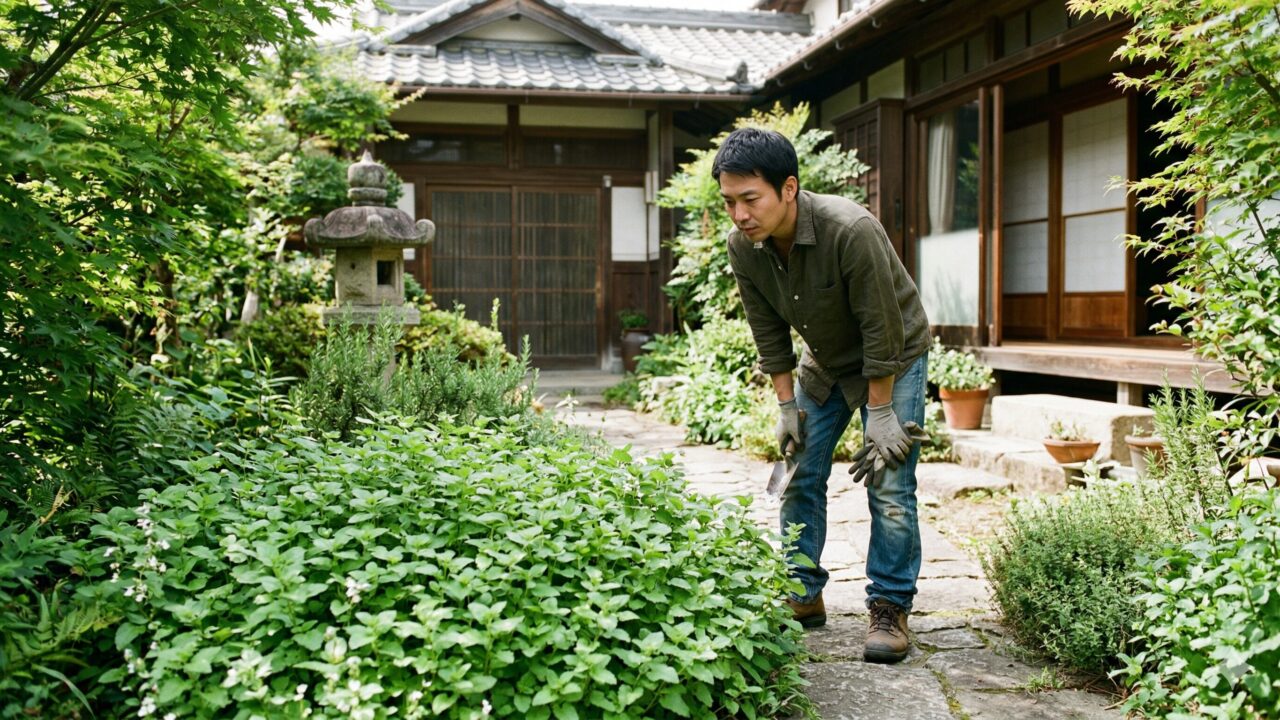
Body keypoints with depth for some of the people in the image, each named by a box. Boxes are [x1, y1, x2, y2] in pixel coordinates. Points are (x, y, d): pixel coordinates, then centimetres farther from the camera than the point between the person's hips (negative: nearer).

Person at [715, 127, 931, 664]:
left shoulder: (851, 231, -35)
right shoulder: (742, 246, -18)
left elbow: (882, 329, -27)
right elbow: (768, 331, -5)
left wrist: (879, 412, -22)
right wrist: (786, 403, -4)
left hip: (893, 358, -5)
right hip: (824, 360, 6)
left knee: (889, 485, -10)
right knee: (800, 476, 4)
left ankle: (890, 609, 2)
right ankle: (803, 596, 17)